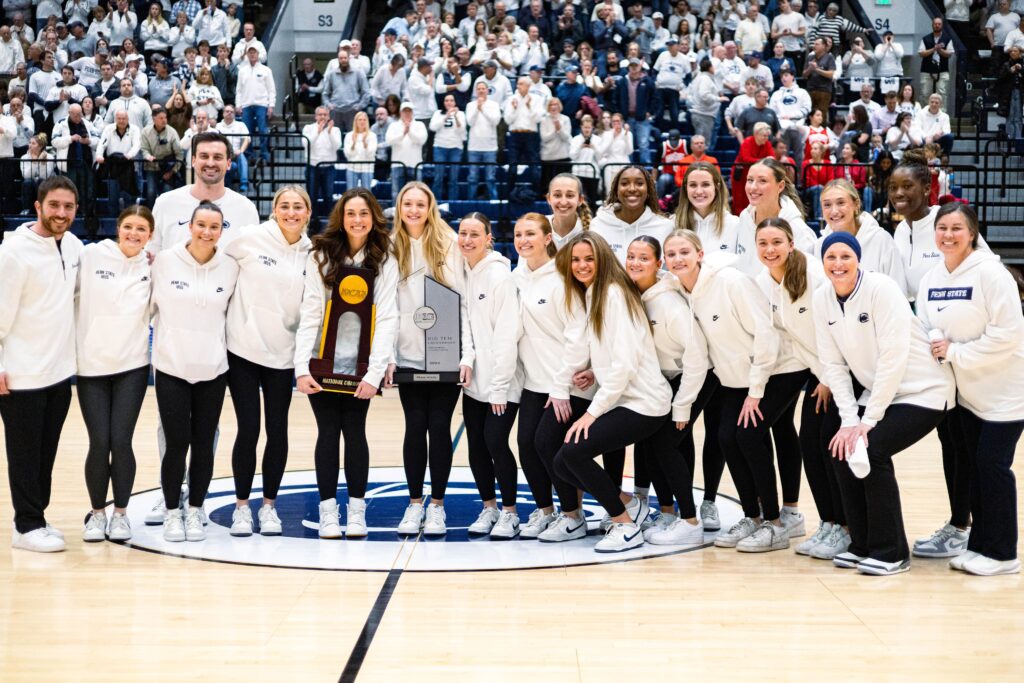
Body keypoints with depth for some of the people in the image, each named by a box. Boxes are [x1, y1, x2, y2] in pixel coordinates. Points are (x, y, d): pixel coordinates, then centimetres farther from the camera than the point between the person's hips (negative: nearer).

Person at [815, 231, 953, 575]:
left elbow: (893, 357, -24)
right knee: (843, 450, -7)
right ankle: (862, 545, 10)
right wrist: (849, 420, -9)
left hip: (922, 391, -6)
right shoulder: (822, 299, -3)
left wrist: (868, 420, -21)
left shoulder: (881, 288, -21)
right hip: (877, 394, 6)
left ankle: (891, 553, -5)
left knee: (871, 450, -20)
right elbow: (833, 364, -1)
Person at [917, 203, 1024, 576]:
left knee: (993, 465, -6)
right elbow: (925, 330, 12)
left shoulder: (990, 273, -17)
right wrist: (935, 347, -11)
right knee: (975, 465, 10)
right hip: (968, 391, 6)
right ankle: (979, 545, 21)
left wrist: (955, 352, -19)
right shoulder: (930, 280, 3)